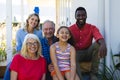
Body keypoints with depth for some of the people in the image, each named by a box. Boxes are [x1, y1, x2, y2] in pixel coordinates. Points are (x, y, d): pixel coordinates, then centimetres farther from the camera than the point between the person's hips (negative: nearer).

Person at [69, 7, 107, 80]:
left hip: (88, 53, 1)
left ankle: (93, 73, -20)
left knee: (98, 44, -27)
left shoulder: (92, 28, -6)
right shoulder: (70, 29, -4)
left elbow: (100, 38, -27)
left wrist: (103, 45, -53)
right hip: (76, 53, -1)